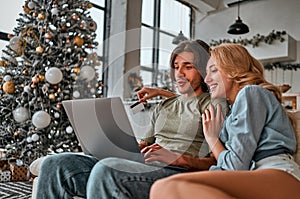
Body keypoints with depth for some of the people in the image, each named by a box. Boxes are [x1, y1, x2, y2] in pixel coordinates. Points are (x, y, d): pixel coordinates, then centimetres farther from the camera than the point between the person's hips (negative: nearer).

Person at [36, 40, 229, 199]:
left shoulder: (215, 105, 6)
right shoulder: (164, 106, 28)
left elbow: (217, 162, -4)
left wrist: (178, 158, -20)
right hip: (143, 169, 7)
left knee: (106, 169, -37)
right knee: (55, 164, -8)